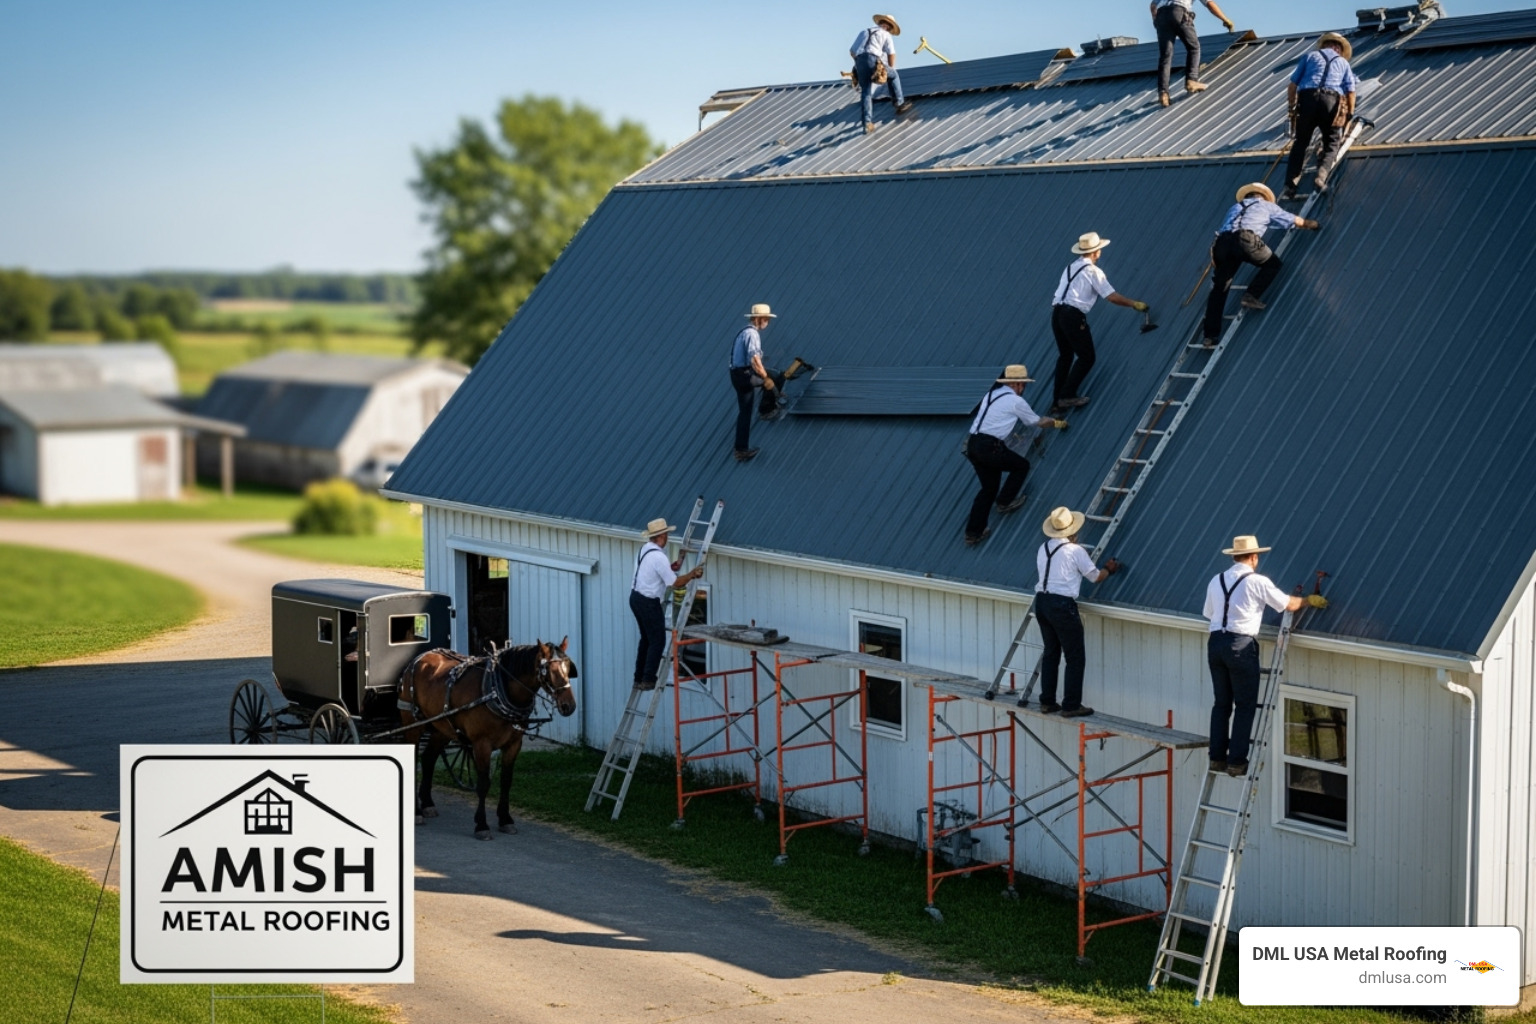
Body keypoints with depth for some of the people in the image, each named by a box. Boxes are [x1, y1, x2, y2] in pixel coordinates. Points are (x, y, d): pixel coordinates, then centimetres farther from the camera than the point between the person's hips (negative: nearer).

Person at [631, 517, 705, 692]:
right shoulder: (658, 557, -22)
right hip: (649, 603, -9)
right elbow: (674, 582, -19)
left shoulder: (644, 548, 7)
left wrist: (671, 567, 10)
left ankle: (639, 679, 22)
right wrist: (692, 574, -6)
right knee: (658, 641, 0)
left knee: (646, 638, 18)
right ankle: (648, 680, 1)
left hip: (636, 597, 9)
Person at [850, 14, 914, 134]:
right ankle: (899, 103, 23)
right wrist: (890, 69, 21)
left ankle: (867, 122, -3)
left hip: (859, 61, 4)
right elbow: (891, 54, 8)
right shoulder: (885, 34, 15)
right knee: (893, 76, 21)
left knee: (866, 92, 7)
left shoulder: (864, 32, 29)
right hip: (872, 60, -4)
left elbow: (852, 51, 23)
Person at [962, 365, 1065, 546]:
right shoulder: (1016, 401, -2)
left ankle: (973, 532, 14)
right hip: (990, 447, -7)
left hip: (972, 444, 7)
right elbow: (1038, 422, 11)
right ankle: (1005, 502, 22)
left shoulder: (991, 395, 19)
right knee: (1022, 465, 17)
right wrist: (1057, 423, 31)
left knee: (989, 488, 18)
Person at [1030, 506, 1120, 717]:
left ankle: (1047, 702, 19)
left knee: (1050, 653, 17)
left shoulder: (1043, 549, 10)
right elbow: (1095, 577, 2)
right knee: (1075, 657, 1)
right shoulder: (1075, 550, -8)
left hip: (1042, 601, 7)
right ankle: (1071, 706, 0)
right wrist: (1109, 569, 23)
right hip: (1062, 605, -7)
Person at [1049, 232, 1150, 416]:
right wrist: (1134, 304, 4)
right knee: (1086, 357, 4)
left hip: (1057, 313, 8)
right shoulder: (1092, 271, -4)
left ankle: (1057, 403, 16)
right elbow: (1112, 296, -7)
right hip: (1074, 316, -8)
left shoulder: (1071, 267, 18)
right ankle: (1067, 396, -3)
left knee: (1065, 356, 18)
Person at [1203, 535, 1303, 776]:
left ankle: (1217, 758, 13)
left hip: (1215, 642, 5)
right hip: (1241, 645, -5)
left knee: (1221, 703, 13)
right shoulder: (1257, 582, -4)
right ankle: (1236, 761, 0)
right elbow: (1289, 605, 2)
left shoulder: (1216, 581, 11)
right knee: (1245, 705, 3)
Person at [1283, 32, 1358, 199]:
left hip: (1307, 98, 0)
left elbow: (1292, 85, 16)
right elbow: (1350, 92, 15)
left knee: (1301, 142, 9)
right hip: (1332, 99, 0)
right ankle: (1322, 174, -15)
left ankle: (1290, 185, -5)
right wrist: (1350, 115, 24)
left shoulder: (1309, 56, 23)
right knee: (1332, 143, 12)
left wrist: (1291, 106, 25)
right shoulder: (1343, 62, 25)